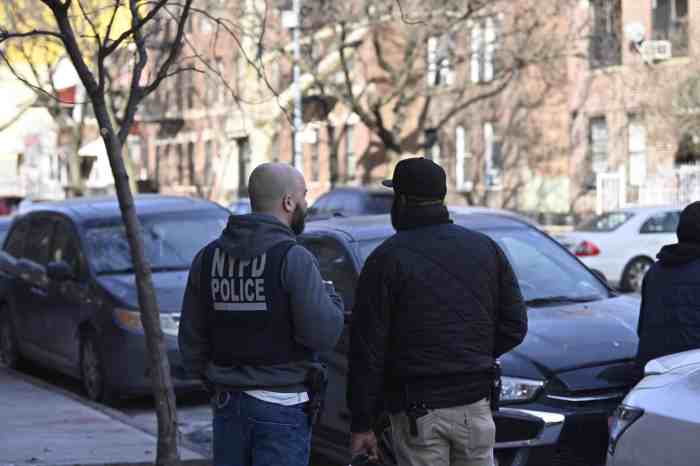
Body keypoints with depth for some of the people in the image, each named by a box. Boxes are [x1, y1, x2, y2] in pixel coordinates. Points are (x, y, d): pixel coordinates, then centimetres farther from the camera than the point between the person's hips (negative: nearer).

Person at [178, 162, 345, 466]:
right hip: (281, 406, -6)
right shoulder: (293, 259, -13)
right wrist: (331, 297, 4)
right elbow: (323, 334, -16)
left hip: (228, 404, 6)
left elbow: (191, 338, 9)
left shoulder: (208, 257, 5)